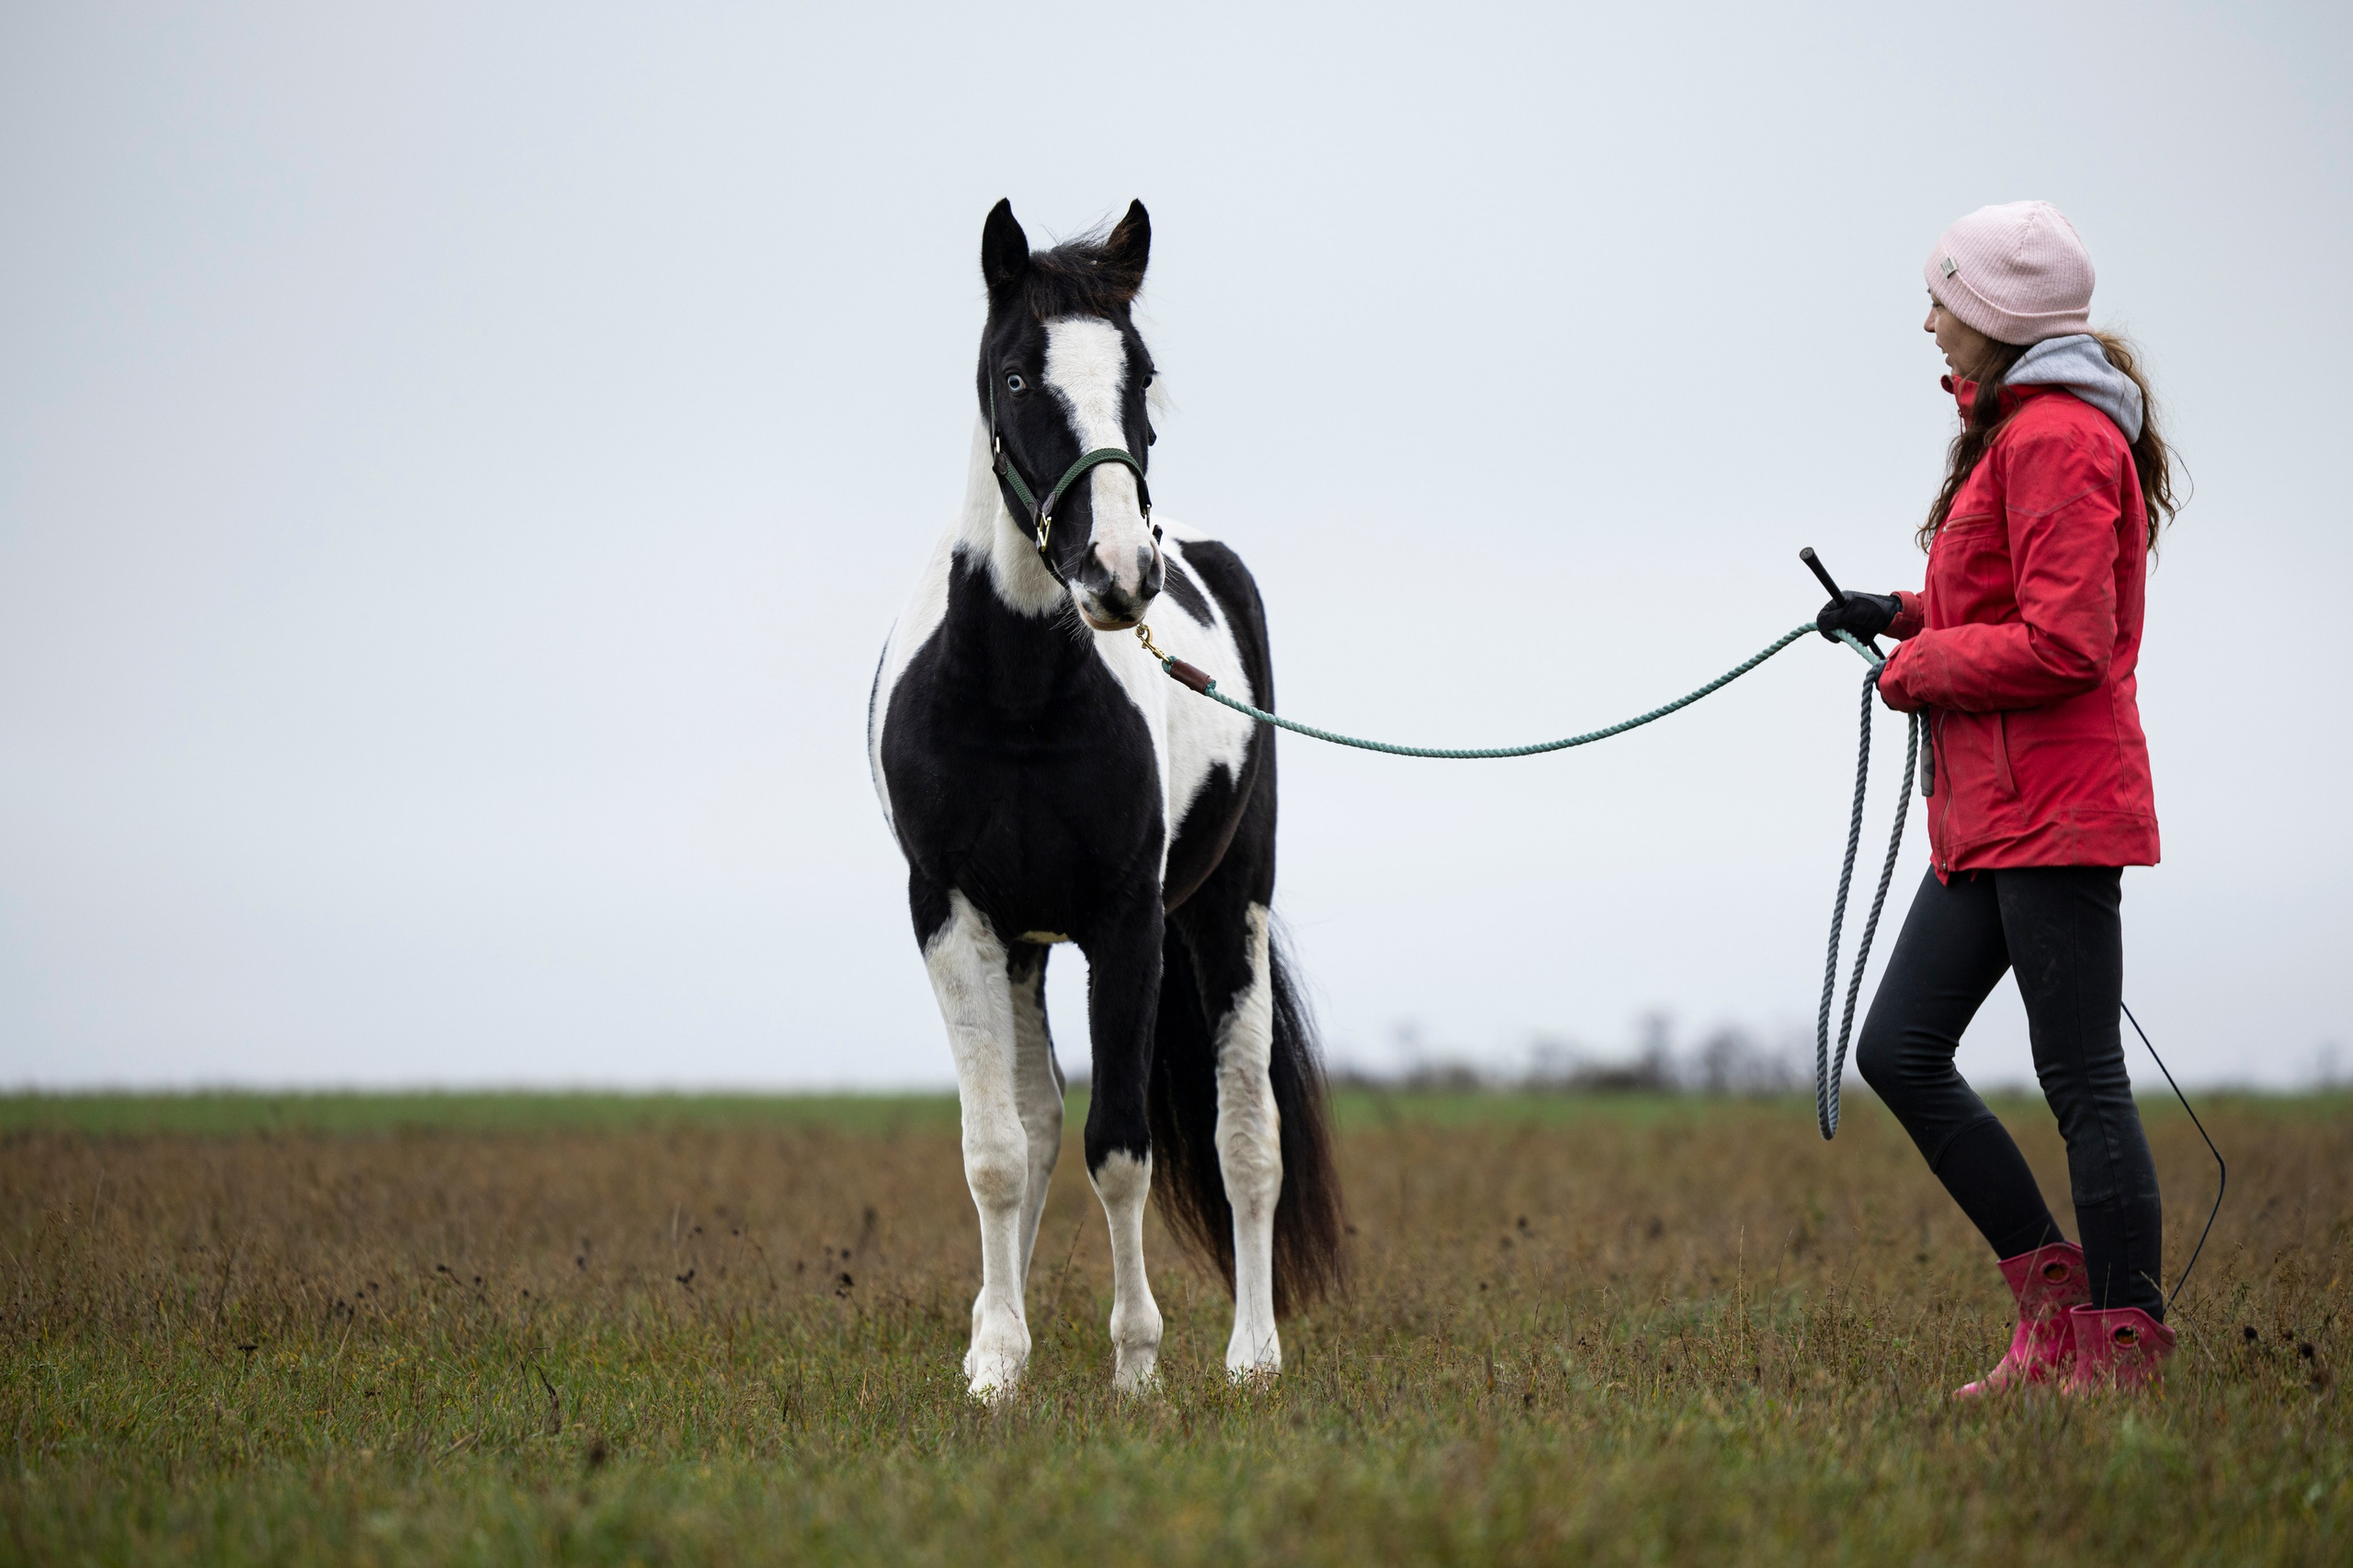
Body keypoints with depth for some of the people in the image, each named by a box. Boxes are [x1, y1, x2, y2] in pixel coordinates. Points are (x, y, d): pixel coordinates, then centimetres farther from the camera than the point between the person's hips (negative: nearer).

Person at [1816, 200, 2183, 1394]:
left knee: (2081, 1077, -7)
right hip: (1993, 813, 11)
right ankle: (2056, 1303, 12)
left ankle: (2124, 1352, -3)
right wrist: (1911, 614, 15)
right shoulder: (2021, 429, 19)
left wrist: (1916, 667, -9)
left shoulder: (2056, 436, -14)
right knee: (1897, 1049, 7)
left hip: (2052, 808, -11)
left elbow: (2063, 644, -21)